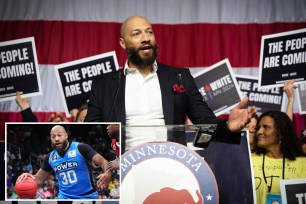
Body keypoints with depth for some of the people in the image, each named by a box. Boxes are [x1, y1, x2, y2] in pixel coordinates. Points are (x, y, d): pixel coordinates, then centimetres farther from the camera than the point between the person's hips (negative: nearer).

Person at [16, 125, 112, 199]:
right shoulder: (50, 158, 4)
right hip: (64, 197, 4)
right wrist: (29, 177, -13)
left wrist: (108, 173, -41)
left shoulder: (81, 148, -11)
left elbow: (102, 162, -17)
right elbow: (39, 179, 11)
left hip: (87, 196, -3)